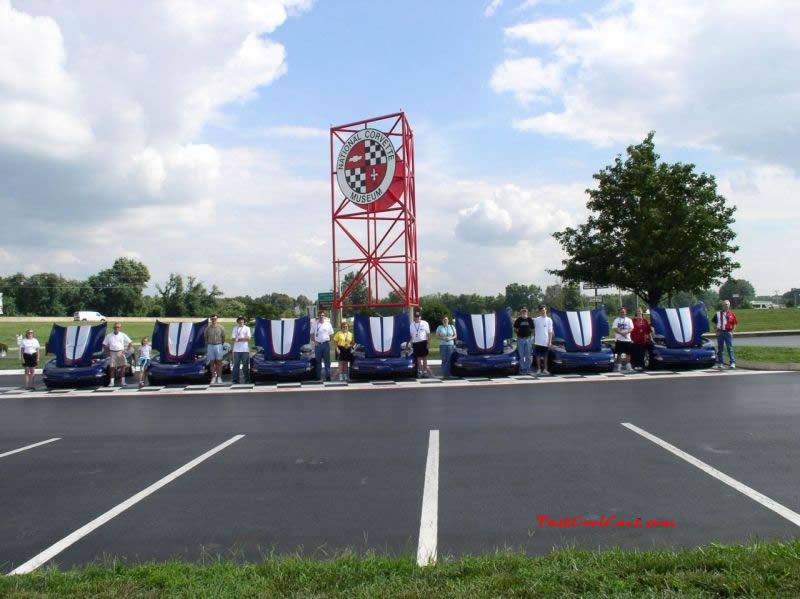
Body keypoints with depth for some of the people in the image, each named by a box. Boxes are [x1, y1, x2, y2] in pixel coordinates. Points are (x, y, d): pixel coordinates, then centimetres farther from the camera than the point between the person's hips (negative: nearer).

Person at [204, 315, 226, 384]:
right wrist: (207, 346, 8)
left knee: (219, 362, 2)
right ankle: (213, 378, 8)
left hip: (218, 345, -1)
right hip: (210, 346, 1)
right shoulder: (207, 328, 4)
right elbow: (205, 338, 11)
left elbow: (223, 337, 7)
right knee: (212, 363, 3)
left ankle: (219, 378, 7)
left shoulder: (221, 328, 1)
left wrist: (221, 344, 6)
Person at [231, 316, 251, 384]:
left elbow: (248, 338, 0)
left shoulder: (247, 328, 10)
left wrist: (239, 338, -8)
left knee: (246, 365, -1)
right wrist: (243, 338, -11)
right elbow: (233, 338, 2)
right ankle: (235, 380, 4)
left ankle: (247, 380, 4)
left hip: (245, 349, -1)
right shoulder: (235, 328, 12)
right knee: (236, 365, 0)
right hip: (237, 349, 1)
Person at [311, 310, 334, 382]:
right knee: (318, 362, 6)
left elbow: (331, 334, 10)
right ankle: (318, 377, 12)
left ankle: (328, 376, 7)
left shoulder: (328, 324, 4)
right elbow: (312, 334, 9)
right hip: (318, 345, 0)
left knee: (327, 361, 2)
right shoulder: (315, 324, 4)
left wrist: (328, 341, -1)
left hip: (326, 344, 0)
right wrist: (314, 341, -4)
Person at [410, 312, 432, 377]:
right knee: (418, 357, 6)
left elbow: (428, 333, 1)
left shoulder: (425, 323, 2)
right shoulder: (412, 324, 11)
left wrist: (428, 342, -7)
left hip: (423, 341, -3)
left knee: (424, 357, 0)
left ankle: (425, 371, 5)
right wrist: (411, 343, 8)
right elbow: (411, 334, 14)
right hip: (415, 342, 3)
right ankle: (420, 371, 12)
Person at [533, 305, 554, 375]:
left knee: (545, 356, 8)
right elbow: (534, 330, 7)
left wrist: (550, 342, -5)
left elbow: (550, 332, 1)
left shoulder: (549, 320, 1)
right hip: (538, 341, 0)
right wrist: (533, 340, 5)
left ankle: (545, 369, 16)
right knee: (538, 356, 3)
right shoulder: (536, 320, 3)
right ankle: (539, 369, 11)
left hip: (545, 342, 0)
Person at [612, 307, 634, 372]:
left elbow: (631, 328, -2)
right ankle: (619, 366, 6)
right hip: (619, 339, -2)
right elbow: (615, 329, -6)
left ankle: (628, 365, 13)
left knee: (628, 353, 4)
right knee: (619, 353, 0)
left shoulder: (629, 320, 10)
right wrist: (621, 333, -22)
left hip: (628, 339, 2)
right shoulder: (616, 320, 4)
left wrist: (625, 332, -21)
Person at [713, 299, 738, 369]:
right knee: (720, 348, 6)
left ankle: (732, 362, -3)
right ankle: (720, 362, 13)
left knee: (730, 348, -4)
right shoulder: (718, 314, 6)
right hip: (720, 333, 2)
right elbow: (715, 324, 10)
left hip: (728, 333, -2)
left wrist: (732, 331, -5)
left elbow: (734, 324, 7)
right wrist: (716, 331, -1)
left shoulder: (731, 314, 3)